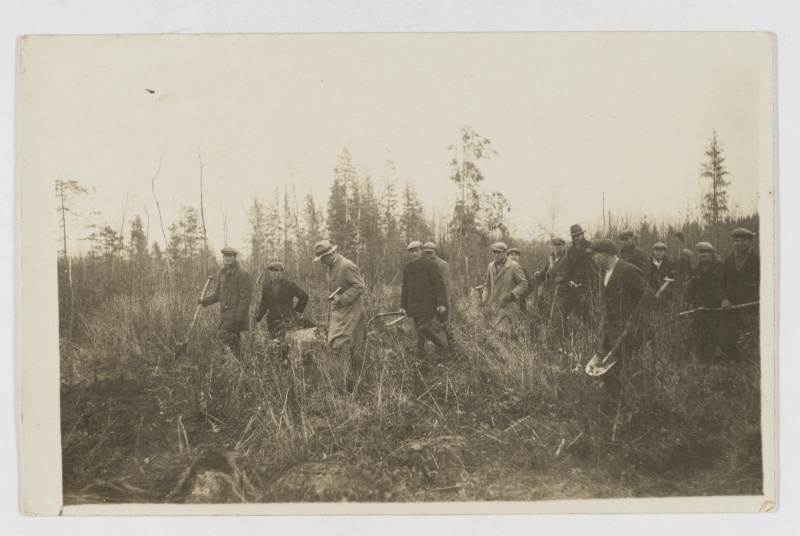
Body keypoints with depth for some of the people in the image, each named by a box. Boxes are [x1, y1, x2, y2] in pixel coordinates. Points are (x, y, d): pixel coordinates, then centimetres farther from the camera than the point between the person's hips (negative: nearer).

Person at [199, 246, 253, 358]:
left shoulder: (242, 273, -8)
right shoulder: (222, 272, 15)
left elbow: (246, 296, -13)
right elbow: (218, 293, 20)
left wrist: (240, 315, -19)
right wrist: (205, 301, 5)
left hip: (236, 312, -8)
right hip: (226, 312, 8)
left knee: (221, 337, -18)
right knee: (233, 341, 10)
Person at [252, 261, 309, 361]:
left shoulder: (289, 285, -7)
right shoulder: (266, 285, 5)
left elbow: (304, 296, 4)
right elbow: (263, 304, 10)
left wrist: (298, 310, 3)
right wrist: (257, 316, -5)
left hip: (286, 319, -4)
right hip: (272, 320, 5)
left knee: (282, 344, -20)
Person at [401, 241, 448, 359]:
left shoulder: (430, 265, -8)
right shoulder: (407, 268, 8)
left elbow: (439, 284, -11)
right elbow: (405, 288, 12)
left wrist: (442, 303, -17)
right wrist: (403, 306, 8)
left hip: (428, 304, -6)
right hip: (414, 304, 6)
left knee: (422, 328, -10)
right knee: (419, 328, 9)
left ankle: (419, 356, -1)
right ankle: (441, 345, 27)